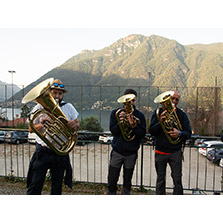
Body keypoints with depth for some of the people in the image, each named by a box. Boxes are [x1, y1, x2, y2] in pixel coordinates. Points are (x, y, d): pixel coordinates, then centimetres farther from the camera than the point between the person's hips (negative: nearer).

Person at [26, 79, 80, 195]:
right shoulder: (40, 107, -2)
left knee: (57, 186, 15)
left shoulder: (68, 107, 4)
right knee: (35, 185, 0)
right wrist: (40, 125, -22)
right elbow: (31, 129, 0)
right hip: (43, 152, -2)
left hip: (61, 153, 2)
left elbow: (77, 125, 9)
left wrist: (74, 125, -15)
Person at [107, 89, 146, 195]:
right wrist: (120, 121, -23)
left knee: (127, 181, 13)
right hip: (117, 151, 0)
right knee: (112, 181, 5)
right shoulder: (115, 113, 1)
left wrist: (134, 126, -22)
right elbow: (113, 130, -7)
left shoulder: (140, 115, 1)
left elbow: (142, 134, -5)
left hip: (131, 153, 1)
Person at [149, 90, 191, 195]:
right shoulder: (158, 112, 1)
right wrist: (160, 121, -22)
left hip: (175, 152, 0)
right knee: (160, 179, 12)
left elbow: (188, 132, 0)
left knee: (177, 179, 2)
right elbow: (151, 131, -5)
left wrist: (180, 133, -21)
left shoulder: (181, 114, 3)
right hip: (160, 152, 0)